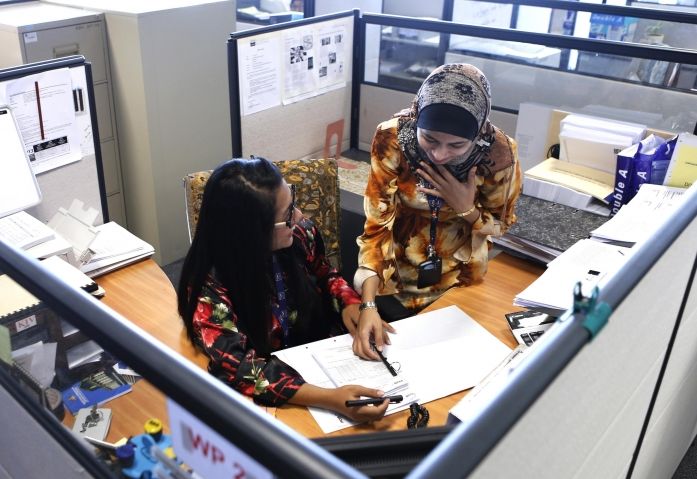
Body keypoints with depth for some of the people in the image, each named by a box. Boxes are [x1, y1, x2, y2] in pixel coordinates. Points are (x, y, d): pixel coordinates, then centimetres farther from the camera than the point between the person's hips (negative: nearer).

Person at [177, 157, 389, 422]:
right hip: (264, 400, -4)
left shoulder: (298, 234, -10)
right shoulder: (209, 286, -24)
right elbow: (238, 368, -32)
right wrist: (330, 398, -42)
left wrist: (350, 304, -10)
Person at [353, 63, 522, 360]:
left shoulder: (498, 153, -23)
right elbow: (377, 225, -22)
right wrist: (368, 306, -34)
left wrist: (466, 209, -27)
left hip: (459, 282, 1)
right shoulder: (392, 139, -25)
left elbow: (501, 225, -5)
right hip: (393, 279, 0)